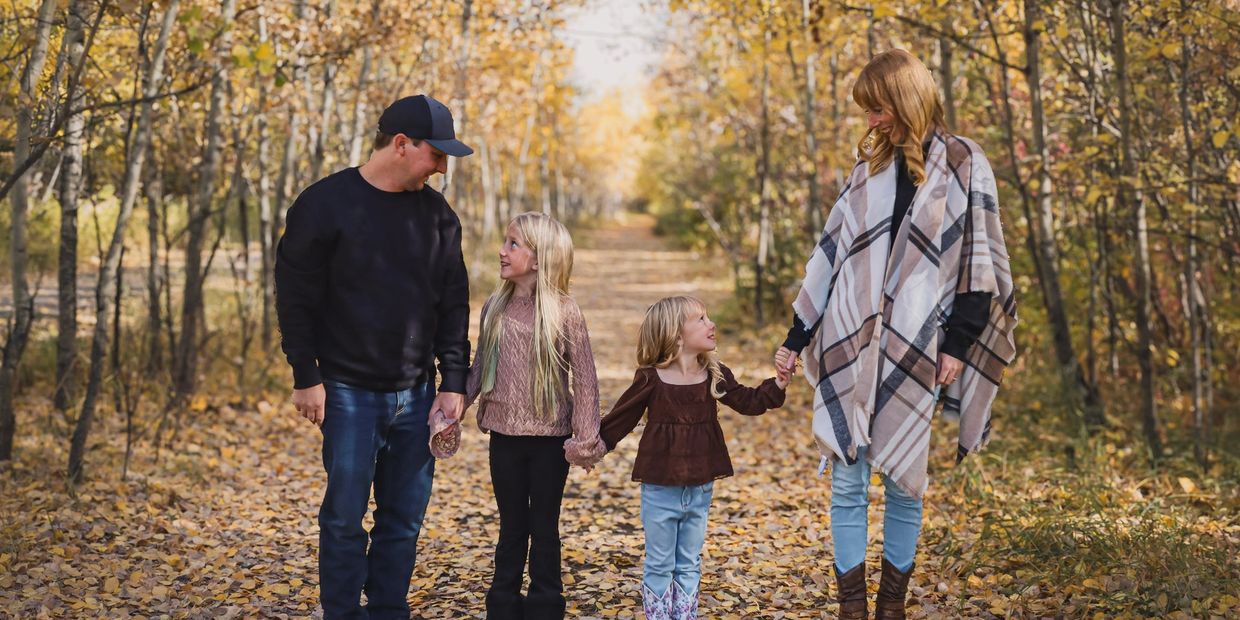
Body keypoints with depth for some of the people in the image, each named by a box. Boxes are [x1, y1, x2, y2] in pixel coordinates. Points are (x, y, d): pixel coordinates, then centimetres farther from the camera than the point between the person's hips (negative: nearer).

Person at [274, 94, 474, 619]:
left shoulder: (437, 213, 7)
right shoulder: (325, 205, -7)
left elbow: (454, 304, 10)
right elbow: (294, 298, -5)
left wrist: (453, 381, 4)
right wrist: (306, 377, -7)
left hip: (416, 395, 4)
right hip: (350, 393, -4)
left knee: (405, 517, 9)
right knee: (345, 518, 2)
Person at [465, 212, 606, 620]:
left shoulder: (564, 312, -9)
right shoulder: (495, 308, 2)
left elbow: (584, 379, -8)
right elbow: (479, 368, 10)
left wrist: (585, 437, -12)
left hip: (550, 437, -3)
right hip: (505, 434, 3)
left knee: (545, 526, 9)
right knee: (512, 525, 13)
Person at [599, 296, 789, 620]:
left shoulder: (716, 376, -1)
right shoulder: (650, 380, -11)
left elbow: (748, 401, 4)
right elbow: (620, 418, -3)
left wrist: (777, 385, -11)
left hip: (700, 489, 4)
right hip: (660, 490, -4)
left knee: (689, 566, 14)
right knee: (659, 566, 8)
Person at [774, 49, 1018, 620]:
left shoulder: (963, 166, 0)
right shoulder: (870, 165, 13)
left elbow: (979, 262, -2)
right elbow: (832, 251, 14)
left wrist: (957, 344, -8)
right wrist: (796, 337, 13)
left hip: (914, 349, -3)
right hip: (849, 343, 4)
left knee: (903, 482, 3)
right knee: (846, 482, 0)